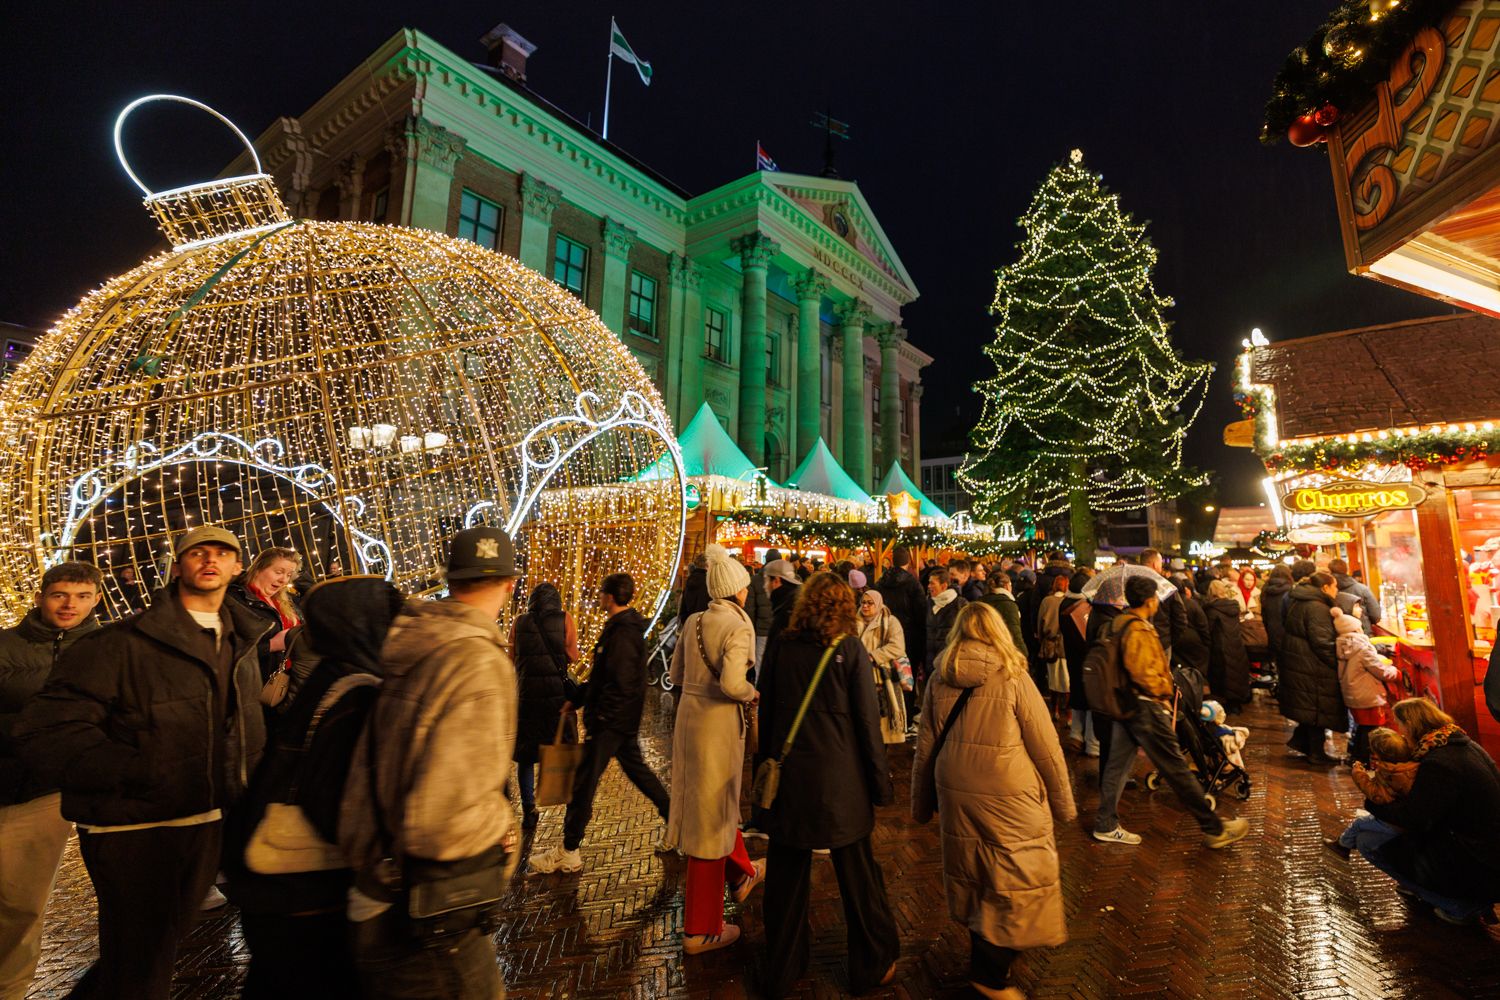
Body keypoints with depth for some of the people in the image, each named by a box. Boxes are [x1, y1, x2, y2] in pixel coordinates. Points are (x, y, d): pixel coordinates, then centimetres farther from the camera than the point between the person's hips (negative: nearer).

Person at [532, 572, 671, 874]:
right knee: (637, 770, 20)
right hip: (625, 721, 10)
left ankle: (568, 852, 17)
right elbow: (602, 675, 16)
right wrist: (576, 698, 13)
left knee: (583, 782, 2)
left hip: (610, 723, -10)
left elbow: (619, 685, -25)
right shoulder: (627, 626, 9)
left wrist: (597, 719, -18)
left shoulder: (621, 634, -23)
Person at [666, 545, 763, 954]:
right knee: (713, 816, 7)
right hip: (719, 724, -8)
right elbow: (732, 684, -28)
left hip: (689, 717, 8)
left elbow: (676, 674, 9)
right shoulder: (737, 626, -19)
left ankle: (742, 874, 50)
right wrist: (754, 693, -9)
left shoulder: (693, 622, 3)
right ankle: (701, 930, 23)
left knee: (715, 806, 26)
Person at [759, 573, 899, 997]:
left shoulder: (782, 648, -1)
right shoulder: (850, 650, -10)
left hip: (788, 777, 3)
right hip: (839, 781, -3)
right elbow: (867, 721, -9)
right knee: (857, 875, 16)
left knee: (786, 876, 17)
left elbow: (766, 715, 5)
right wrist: (880, 786, -1)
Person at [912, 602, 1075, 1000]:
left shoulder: (939, 679, -1)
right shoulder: (1013, 678, -11)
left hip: (956, 796, 4)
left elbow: (925, 747, 6)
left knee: (976, 881, 21)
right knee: (1017, 883, 13)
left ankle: (985, 953, 39)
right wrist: (1063, 803, 8)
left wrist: (921, 804, 16)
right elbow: (1046, 748, -5)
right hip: (1009, 799, -4)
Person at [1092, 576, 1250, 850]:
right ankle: (1214, 829, 18)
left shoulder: (1120, 625, 9)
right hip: (1146, 706, -9)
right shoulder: (1139, 630, -19)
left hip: (1125, 704, 9)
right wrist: (1164, 690, -9)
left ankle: (1106, 825, 18)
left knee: (1117, 765, 11)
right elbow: (1143, 673, -26)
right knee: (1176, 768, 4)